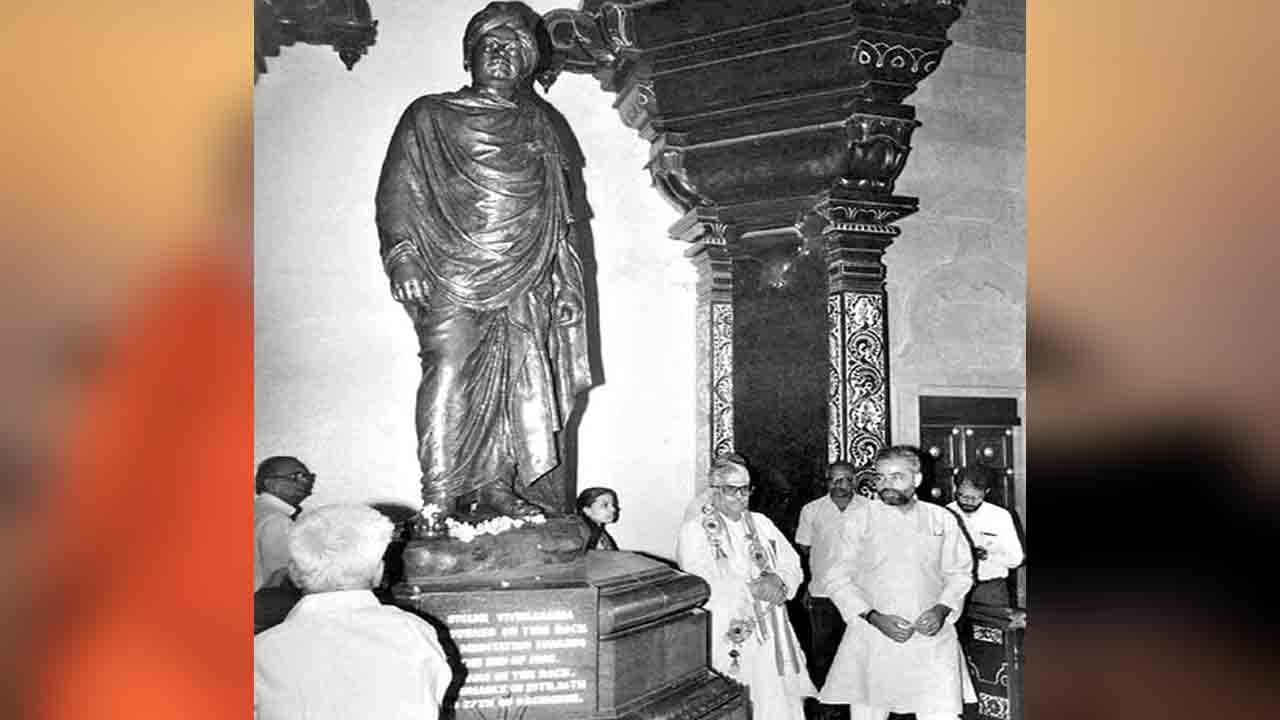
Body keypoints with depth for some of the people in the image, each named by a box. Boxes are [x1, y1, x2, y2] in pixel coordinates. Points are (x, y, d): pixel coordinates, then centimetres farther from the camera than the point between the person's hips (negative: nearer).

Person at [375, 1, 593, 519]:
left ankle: (496, 485, 3)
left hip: (525, 279, 4)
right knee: (448, 372, -15)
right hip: (450, 272, -3)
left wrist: (565, 285, 11)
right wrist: (401, 255, -11)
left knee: (516, 379, -4)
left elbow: (561, 209, 19)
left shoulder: (540, 124, 22)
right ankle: (439, 498, -14)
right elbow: (396, 191, 5)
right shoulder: (429, 117, 14)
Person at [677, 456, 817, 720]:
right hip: (726, 638, -4)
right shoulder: (694, 530, -4)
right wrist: (753, 589, -13)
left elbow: (792, 566, 11)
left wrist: (778, 581, -11)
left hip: (769, 635, 5)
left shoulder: (760, 523, 14)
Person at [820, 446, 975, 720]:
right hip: (872, 640, -1)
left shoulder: (942, 519, 8)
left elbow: (960, 573, 14)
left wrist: (942, 609, -4)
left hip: (932, 638, 1)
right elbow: (837, 579, -1)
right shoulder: (858, 519, 2)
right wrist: (875, 618, -12)